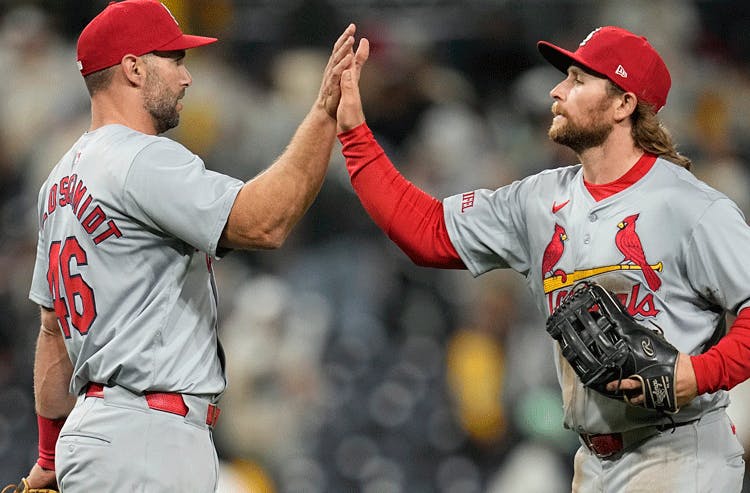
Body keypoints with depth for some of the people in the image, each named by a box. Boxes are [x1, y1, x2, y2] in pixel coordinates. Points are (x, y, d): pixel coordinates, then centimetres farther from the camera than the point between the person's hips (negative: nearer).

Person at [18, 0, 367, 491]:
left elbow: (55, 329, 22)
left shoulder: (64, 177, 19)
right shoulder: (143, 160, -12)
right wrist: (326, 112, -20)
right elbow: (263, 222, -25)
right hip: (142, 442, -10)